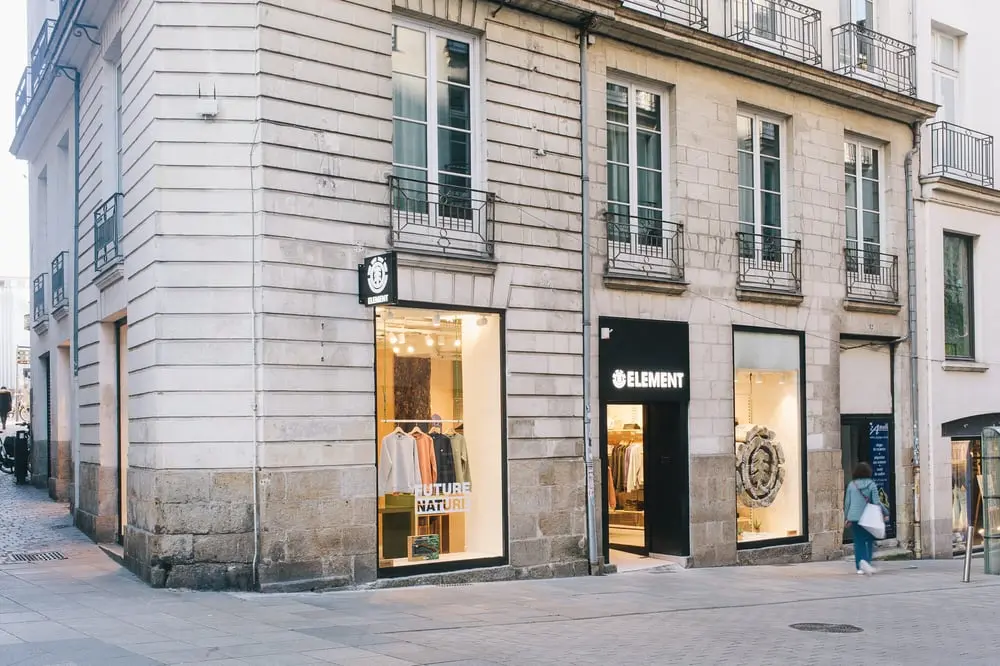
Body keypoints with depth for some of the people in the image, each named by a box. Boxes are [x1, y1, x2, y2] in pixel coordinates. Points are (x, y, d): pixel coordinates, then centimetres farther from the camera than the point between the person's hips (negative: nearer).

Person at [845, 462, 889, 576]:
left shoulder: (851, 485, 2)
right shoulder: (871, 484, -5)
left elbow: (847, 502, 6)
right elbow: (877, 502, -7)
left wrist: (846, 517, 16)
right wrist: (886, 513, 4)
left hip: (854, 518, 2)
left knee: (858, 542, 6)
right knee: (869, 541, 12)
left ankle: (860, 567, 2)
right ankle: (866, 561, -4)